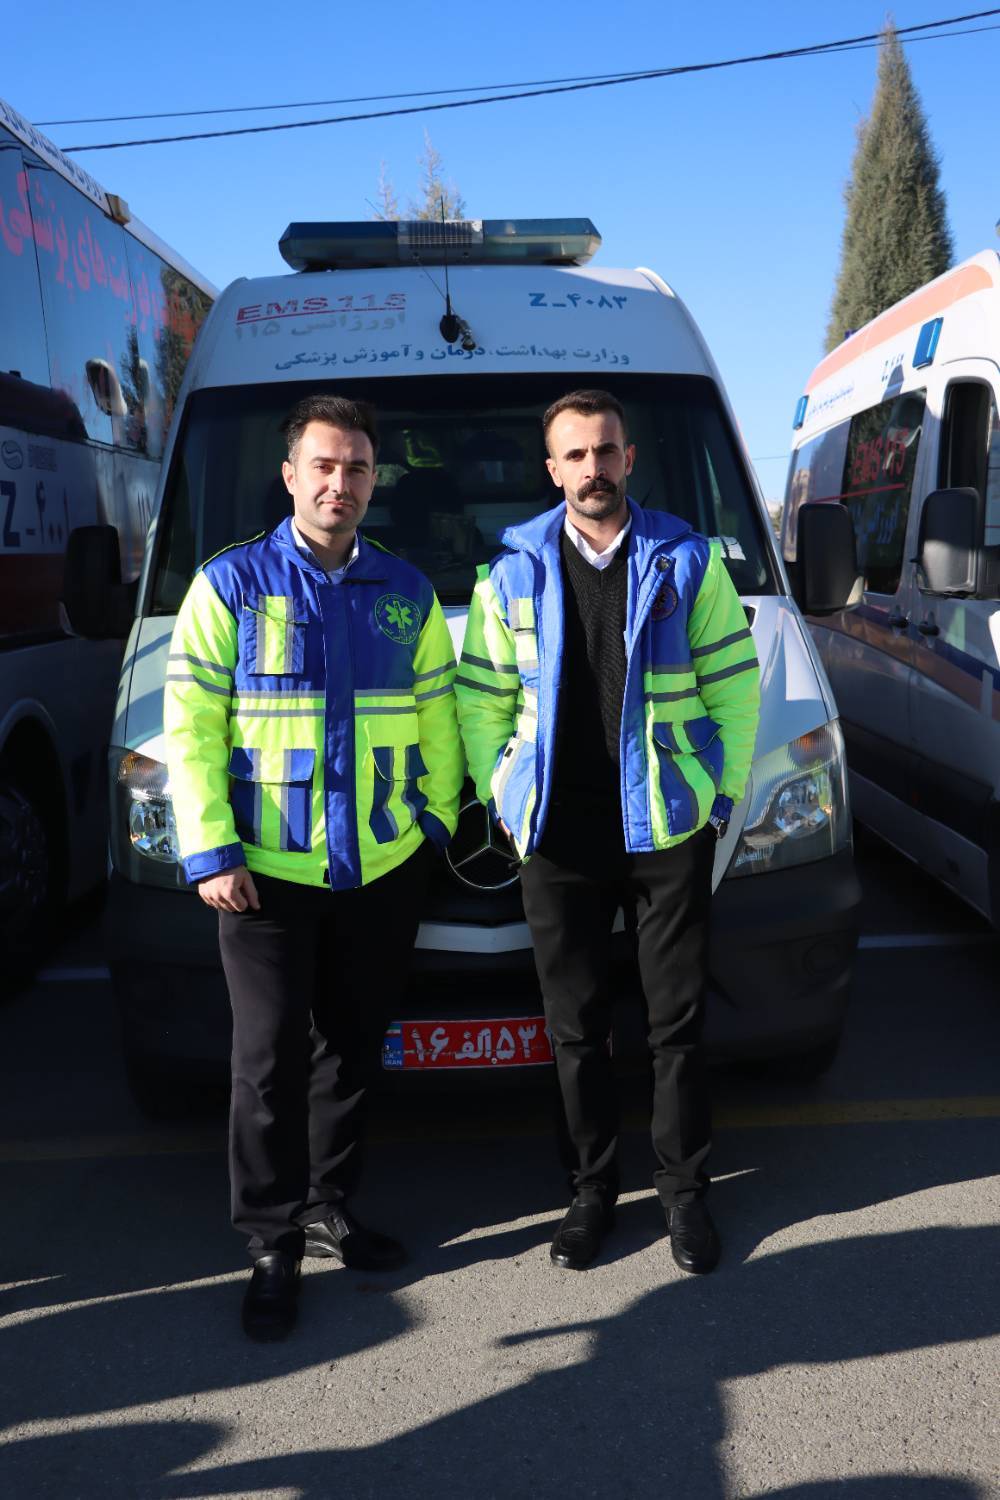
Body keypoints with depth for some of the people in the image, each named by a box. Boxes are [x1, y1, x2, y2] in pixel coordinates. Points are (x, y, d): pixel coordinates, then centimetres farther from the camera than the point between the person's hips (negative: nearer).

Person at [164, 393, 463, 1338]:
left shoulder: (406, 593, 8)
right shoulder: (230, 584, -3)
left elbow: (436, 718, 13)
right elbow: (189, 726, -7)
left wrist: (436, 815, 5)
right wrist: (210, 852, -13)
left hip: (384, 870, 4)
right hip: (266, 871, -3)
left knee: (351, 1049, 15)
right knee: (271, 1058, 2)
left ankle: (328, 1209, 32)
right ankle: (273, 1244, 17)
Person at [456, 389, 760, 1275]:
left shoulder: (687, 562, 3)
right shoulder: (513, 575, 6)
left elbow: (735, 684, 5)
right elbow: (479, 701, 10)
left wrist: (724, 795, -1)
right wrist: (503, 801, 2)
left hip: (669, 831, -1)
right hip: (558, 838, 1)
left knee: (678, 1022, 7)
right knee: (577, 1027, 10)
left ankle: (685, 1191, 25)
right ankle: (593, 1189, 27)